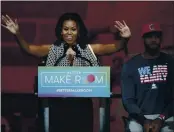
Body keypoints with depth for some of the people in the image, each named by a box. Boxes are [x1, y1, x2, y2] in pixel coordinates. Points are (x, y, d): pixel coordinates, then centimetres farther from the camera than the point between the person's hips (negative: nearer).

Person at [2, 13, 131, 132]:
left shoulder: (88, 49, 3)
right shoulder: (52, 49, 4)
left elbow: (114, 47, -5)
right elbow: (29, 48, -5)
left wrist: (125, 39, -25)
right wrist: (17, 34, -22)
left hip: (82, 105, 0)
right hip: (59, 105, 0)